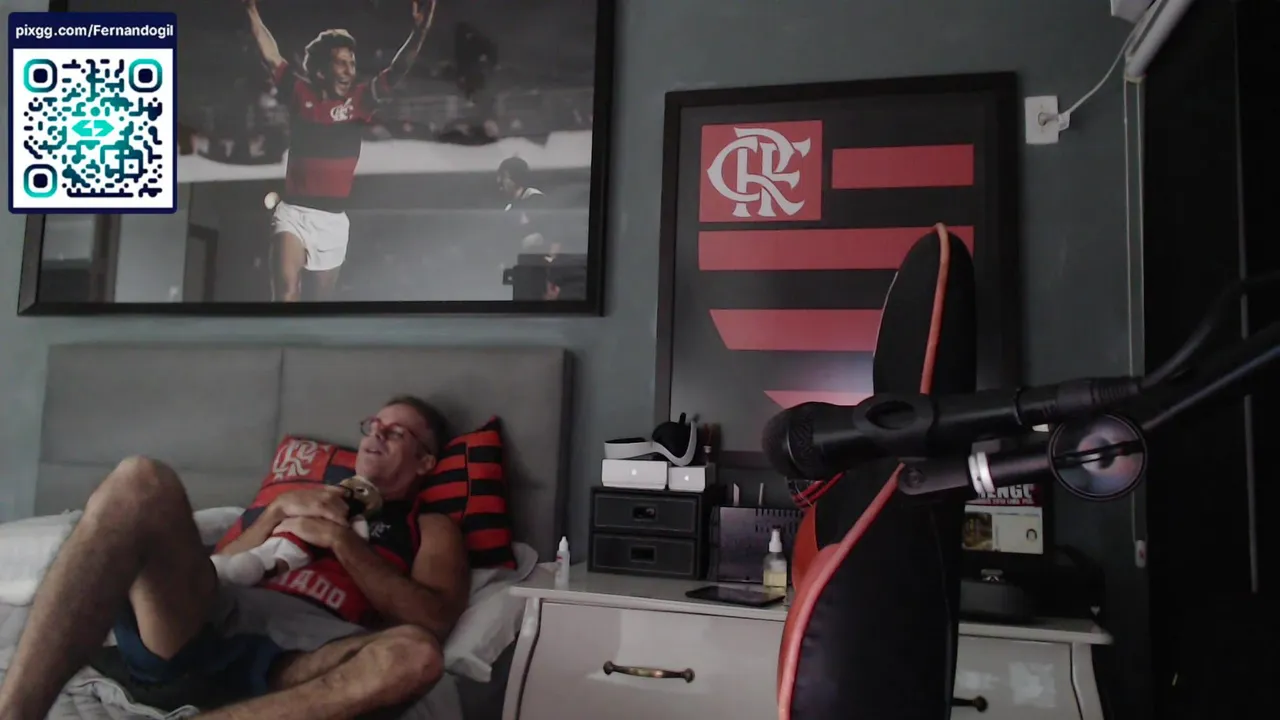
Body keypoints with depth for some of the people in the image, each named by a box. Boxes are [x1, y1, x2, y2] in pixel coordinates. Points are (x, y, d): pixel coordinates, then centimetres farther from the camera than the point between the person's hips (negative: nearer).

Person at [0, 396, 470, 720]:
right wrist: (278, 510, 6)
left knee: (416, 655, -37)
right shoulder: (313, 494, 32)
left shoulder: (431, 529, 21)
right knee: (141, 481, -22)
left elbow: (435, 619, 0)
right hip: (199, 618, 3)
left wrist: (340, 538, -3)